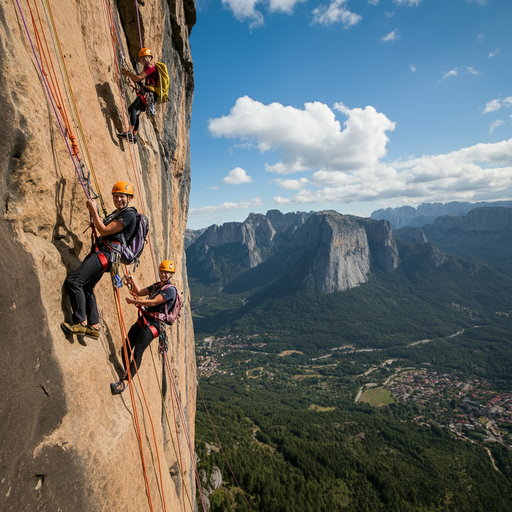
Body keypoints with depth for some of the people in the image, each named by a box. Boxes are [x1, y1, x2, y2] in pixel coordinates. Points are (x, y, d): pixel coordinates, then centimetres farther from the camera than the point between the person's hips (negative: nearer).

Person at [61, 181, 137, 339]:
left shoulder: (129, 214, -11)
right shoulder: (116, 213, 20)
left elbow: (104, 231, -16)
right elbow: (102, 231, 26)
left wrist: (94, 211, -9)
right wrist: (94, 211, 16)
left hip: (106, 254, -10)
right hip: (99, 252, 10)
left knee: (73, 281, -16)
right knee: (86, 287, 11)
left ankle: (80, 323, -9)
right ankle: (94, 326, 15)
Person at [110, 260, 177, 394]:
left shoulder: (170, 290, -10)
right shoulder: (156, 285, 19)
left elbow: (153, 302, -18)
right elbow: (140, 292, 16)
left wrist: (133, 301, -11)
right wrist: (132, 280, 4)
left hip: (154, 323, -8)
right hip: (143, 319, 8)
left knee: (137, 352, -15)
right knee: (126, 348, 4)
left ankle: (124, 383, -14)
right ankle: (127, 373, 22)